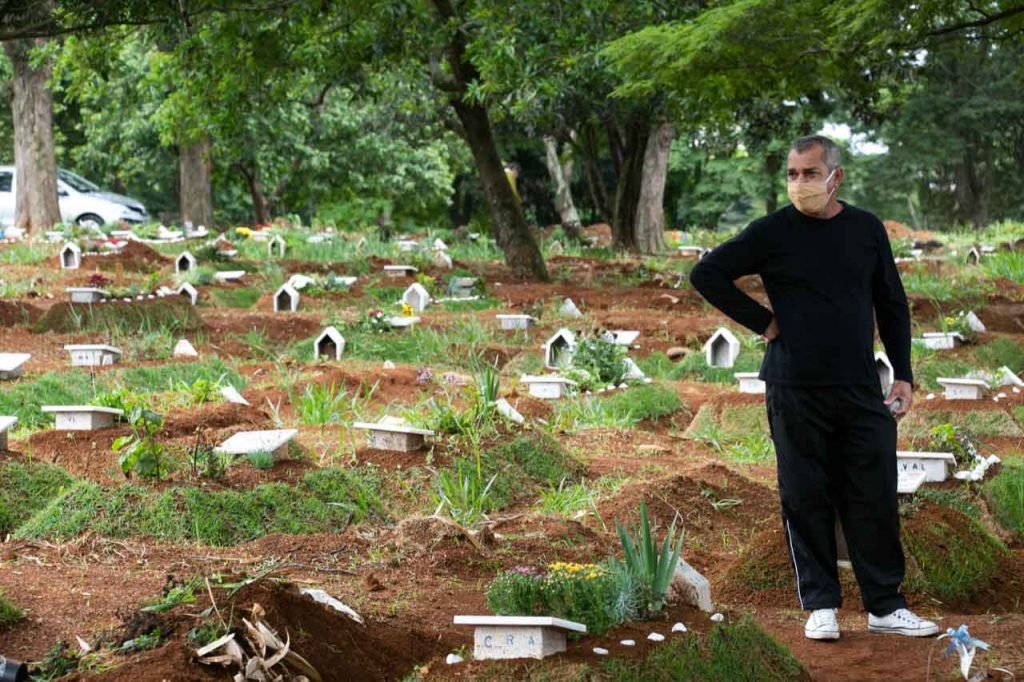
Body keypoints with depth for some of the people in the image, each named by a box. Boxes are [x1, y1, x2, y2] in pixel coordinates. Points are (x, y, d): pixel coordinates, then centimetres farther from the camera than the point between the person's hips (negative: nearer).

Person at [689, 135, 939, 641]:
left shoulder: (866, 229, 8)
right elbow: (707, 275, 1)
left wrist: (902, 374, 9)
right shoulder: (773, 232, -1)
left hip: (861, 391, 2)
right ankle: (820, 606, 13)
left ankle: (886, 607, 10)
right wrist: (762, 322, -3)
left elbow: (892, 305, 15)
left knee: (875, 499, 2)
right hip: (795, 391, -2)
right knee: (805, 500, 3)